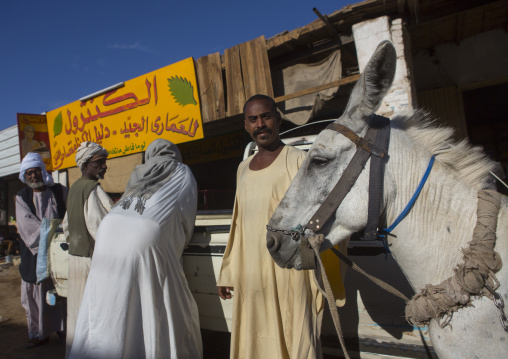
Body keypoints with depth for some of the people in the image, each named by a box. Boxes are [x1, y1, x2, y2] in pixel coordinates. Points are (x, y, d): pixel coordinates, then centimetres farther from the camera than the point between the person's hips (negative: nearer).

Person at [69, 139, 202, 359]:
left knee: (106, 313, 14)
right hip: (145, 240, -5)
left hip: (109, 230, 5)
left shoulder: (138, 174, 29)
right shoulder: (182, 173, 19)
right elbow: (187, 220, 19)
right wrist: (177, 246, 36)